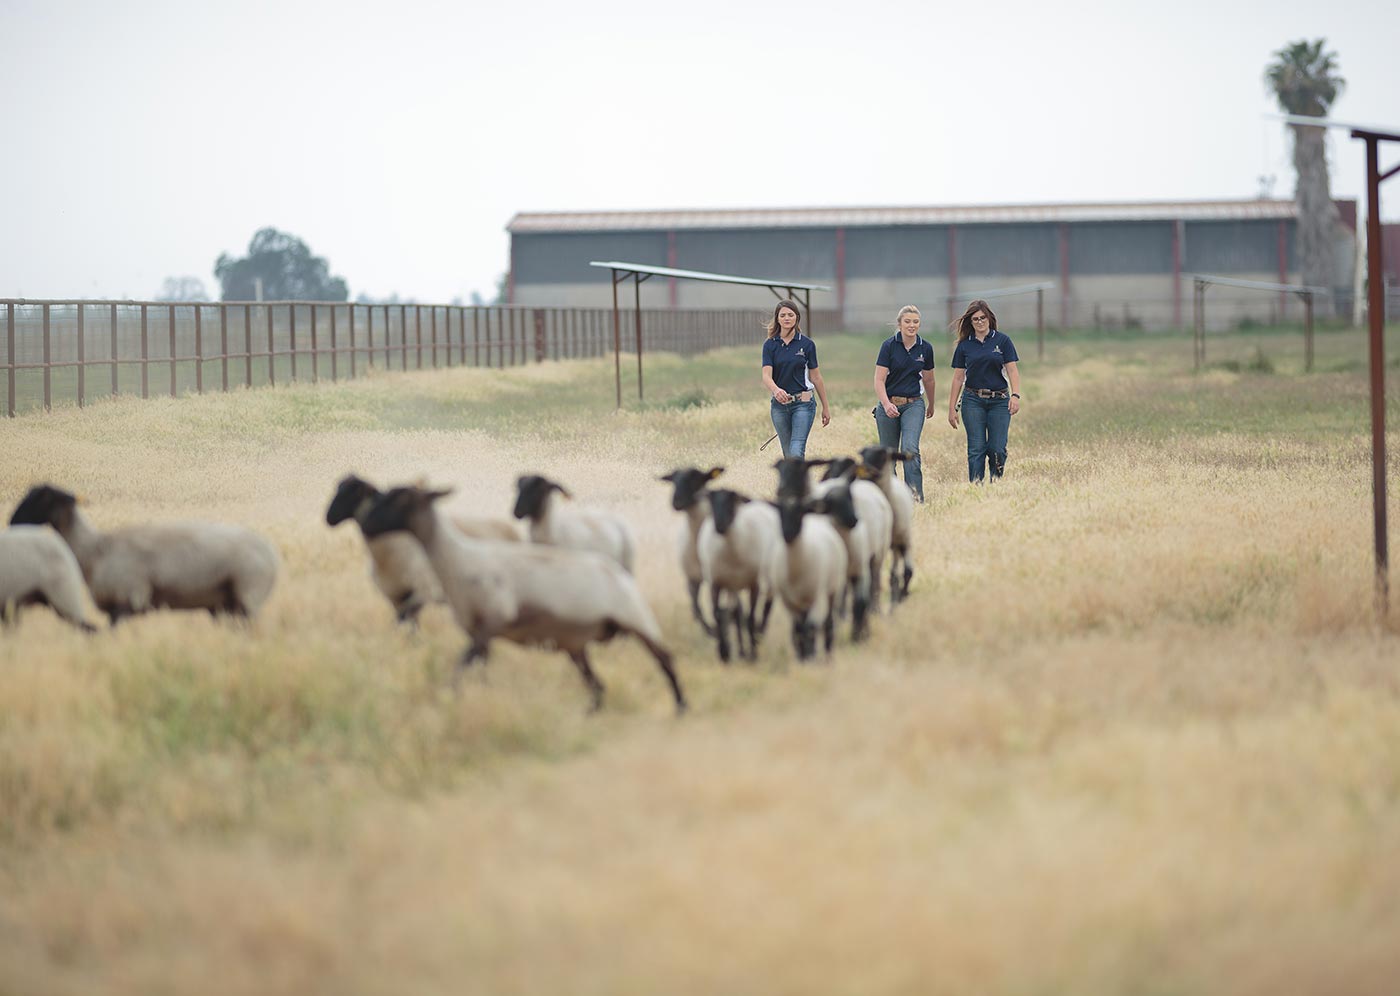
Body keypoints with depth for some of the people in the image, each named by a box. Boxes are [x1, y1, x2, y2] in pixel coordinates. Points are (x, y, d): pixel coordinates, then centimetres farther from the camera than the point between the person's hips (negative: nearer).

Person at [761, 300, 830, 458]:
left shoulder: (806, 344, -1)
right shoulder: (770, 344, 1)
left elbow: (816, 377, 5)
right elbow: (766, 375, -11)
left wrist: (825, 408, 8)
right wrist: (776, 390, -33)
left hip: (802, 403, -2)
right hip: (779, 404, 2)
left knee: (796, 452, -16)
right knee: (788, 454, 9)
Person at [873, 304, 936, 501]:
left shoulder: (925, 348, 1)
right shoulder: (889, 345, -7)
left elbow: (928, 380, 17)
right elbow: (879, 380, -12)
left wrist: (931, 405, 30)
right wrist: (887, 404, -27)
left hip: (914, 404, 0)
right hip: (889, 403, 0)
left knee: (910, 448, -18)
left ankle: (916, 497, -22)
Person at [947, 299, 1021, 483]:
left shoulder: (1002, 340, 4)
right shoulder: (964, 345, 7)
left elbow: (1012, 371, 0)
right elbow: (958, 378, 10)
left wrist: (1016, 396, -15)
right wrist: (951, 409, 8)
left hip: (999, 400, -1)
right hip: (973, 400, 1)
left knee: (997, 449, -6)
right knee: (976, 449, -5)